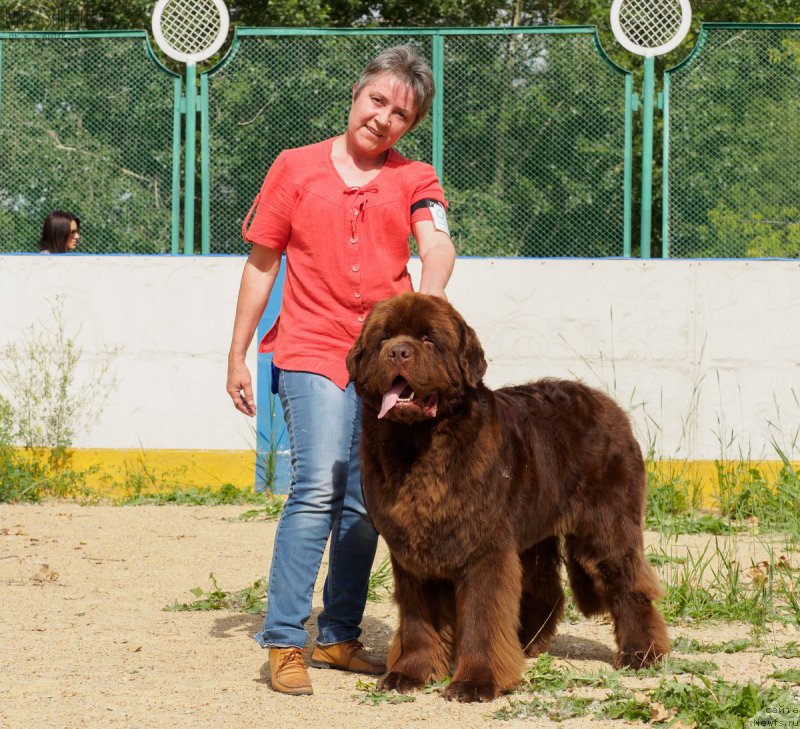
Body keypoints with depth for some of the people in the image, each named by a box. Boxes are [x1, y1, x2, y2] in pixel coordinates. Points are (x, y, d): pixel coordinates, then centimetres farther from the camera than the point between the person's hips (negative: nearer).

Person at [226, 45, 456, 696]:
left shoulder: (415, 179, 9)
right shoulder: (296, 168, 7)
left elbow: (438, 245, -9)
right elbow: (261, 264, 11)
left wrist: (426, 307, -31)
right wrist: (237, 358, 10)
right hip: (313, 351, -3)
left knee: (364, 502, 5)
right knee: (318, 486, -18)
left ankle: (339, 636, 17)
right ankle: (284, 641, -16)